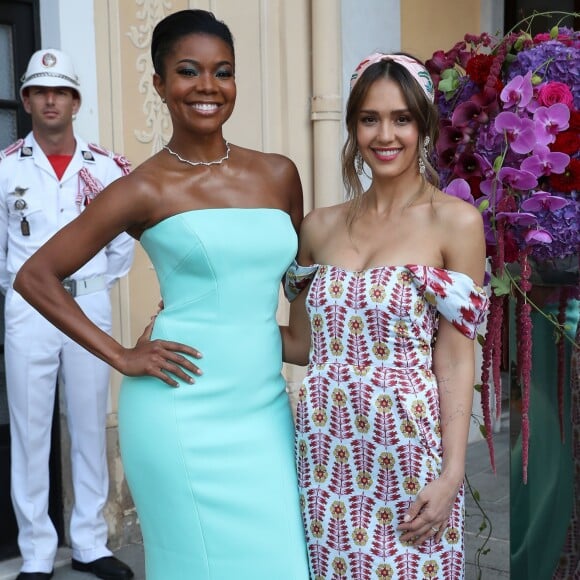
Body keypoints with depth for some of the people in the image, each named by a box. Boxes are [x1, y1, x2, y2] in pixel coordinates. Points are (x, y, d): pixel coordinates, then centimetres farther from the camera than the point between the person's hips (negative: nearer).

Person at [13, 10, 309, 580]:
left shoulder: (277, 174, 7)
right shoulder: (144, 190, -4)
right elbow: (35, 276, -1)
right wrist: (120, 356, -6)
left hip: (264, 410, 4)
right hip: (183, 412, -4)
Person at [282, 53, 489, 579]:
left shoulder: (456, 221, -7)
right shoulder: (320, 226, 5)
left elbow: (455, 361, -8)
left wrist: (452, 474, -11)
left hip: (408, 446, -3)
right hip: (325, 446, 4)